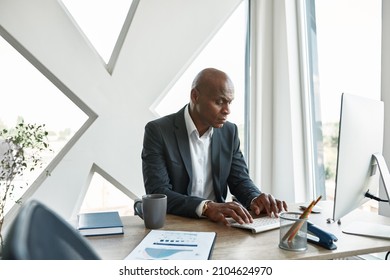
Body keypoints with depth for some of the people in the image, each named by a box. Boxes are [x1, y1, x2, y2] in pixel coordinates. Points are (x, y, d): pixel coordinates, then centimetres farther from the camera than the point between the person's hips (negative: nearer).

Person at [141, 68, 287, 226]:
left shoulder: (230, 131, 5)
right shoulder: (158, 131, -10)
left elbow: (240, 180, 8)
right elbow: (157, 192, -18)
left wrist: (256, 199, -14)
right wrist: (206, 207, -31)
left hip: (216, 223, 4)